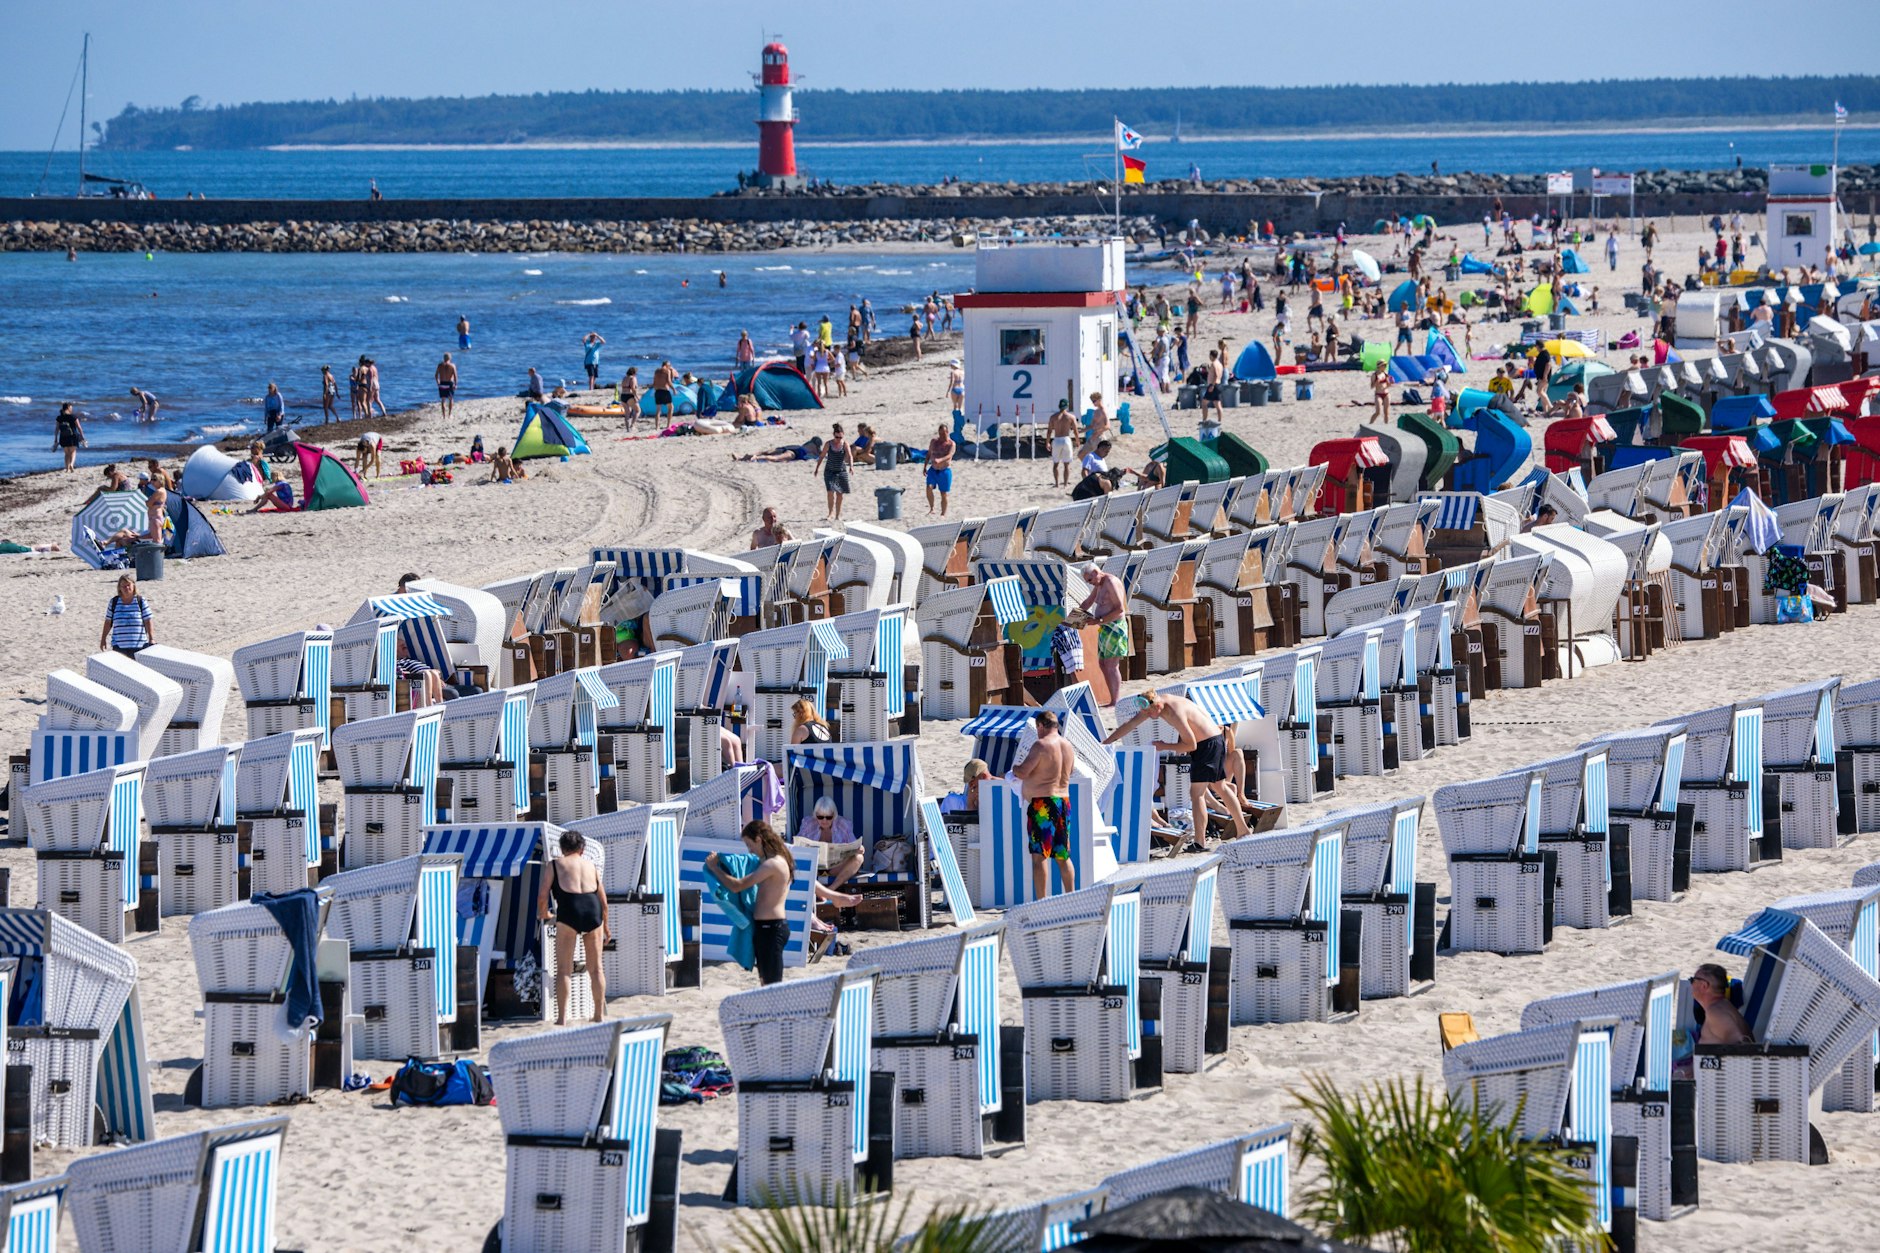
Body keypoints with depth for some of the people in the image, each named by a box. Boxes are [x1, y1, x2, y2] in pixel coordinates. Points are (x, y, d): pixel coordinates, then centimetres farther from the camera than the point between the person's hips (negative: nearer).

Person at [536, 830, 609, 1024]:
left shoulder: (555, 865, 14)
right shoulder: (591, 866, 22)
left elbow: (543, 896, 7)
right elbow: (603, 901, 22)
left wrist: (543, 914, 27)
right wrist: (605, 926, 35)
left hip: (569, 912, -3)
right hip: (593, 911, 3)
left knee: (563, 969, 2)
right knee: (595, 968, 14)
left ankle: (562, 1017, -6)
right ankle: (599, 1013, 19)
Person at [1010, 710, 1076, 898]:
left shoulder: (1041, 746, -13)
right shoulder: (1068, 746, 11)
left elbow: (1023, 772, -16)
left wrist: (1015, 768, 6)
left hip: (1042, 804, -8)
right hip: (1064, 801, 8)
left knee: (1039, 855, -6)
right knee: (1063, 856, 13)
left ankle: (1041, 902, -10)